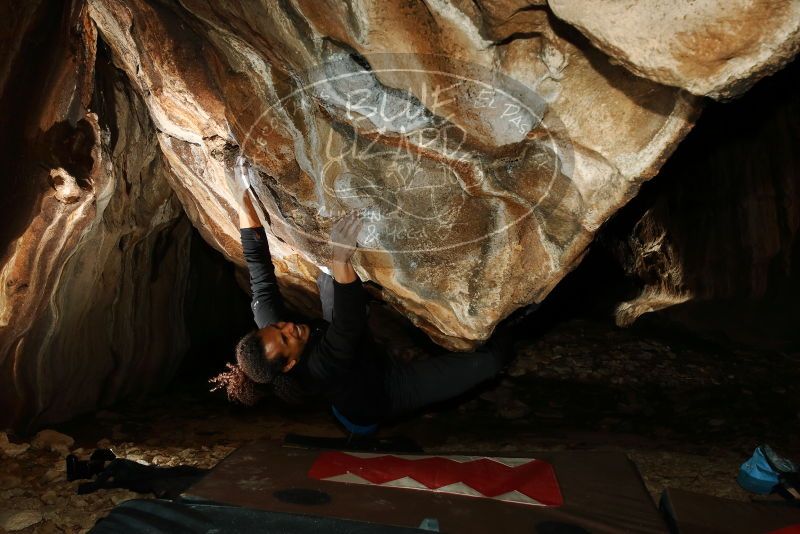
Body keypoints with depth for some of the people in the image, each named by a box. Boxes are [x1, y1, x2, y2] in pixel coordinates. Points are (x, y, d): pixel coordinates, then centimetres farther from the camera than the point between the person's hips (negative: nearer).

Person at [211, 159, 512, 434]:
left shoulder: (268, 326, -25)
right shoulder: (319, 366, -45)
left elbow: (258, 265, -26)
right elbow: (349, 323, -59)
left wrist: (244, 199, -30)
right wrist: (341, 259, -73)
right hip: (383, 396, -6)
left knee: (327, 280, -8)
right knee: (489, 361, -8)